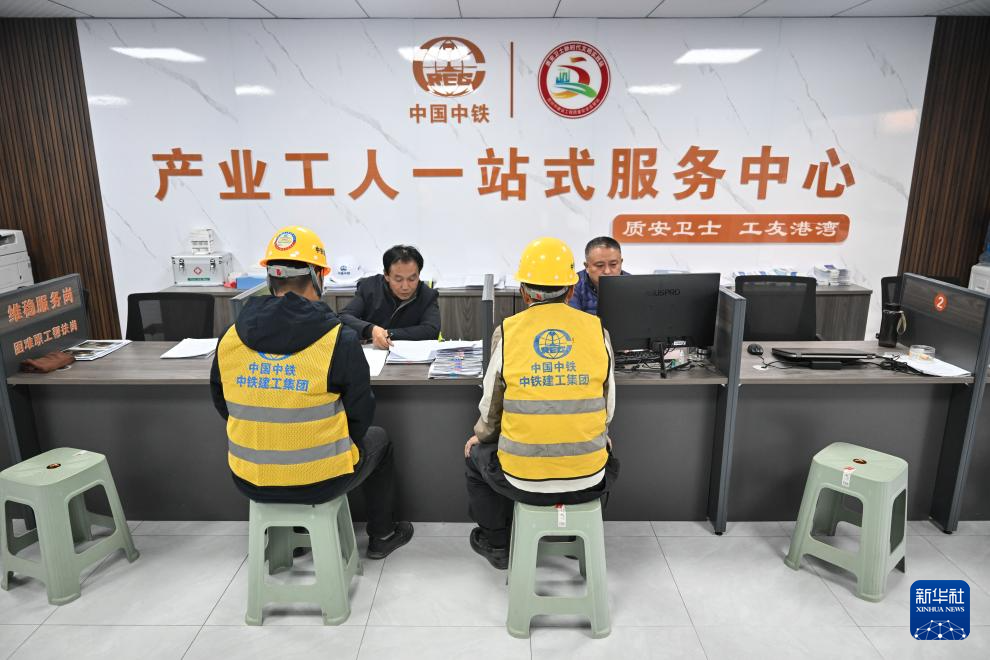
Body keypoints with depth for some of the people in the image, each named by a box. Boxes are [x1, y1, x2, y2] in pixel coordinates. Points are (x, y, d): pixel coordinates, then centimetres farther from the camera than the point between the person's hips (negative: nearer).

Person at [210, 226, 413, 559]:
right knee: (378, 439, 26)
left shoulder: (230, 338, -6)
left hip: (250, 481, 4)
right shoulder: (340, 340, -19)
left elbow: (223, 406, 8)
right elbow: (360, 415, -10)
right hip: (320, 481, -4)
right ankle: (381, 535, 40)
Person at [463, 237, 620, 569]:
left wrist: (480, 436, 23)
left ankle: (498, 545, 44)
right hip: (587, 480, 2)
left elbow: (491, 408, 1)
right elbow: (607, 408, 4)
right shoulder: (597, 330, -4)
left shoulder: (506, 332, -7)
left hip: (524, 480, -1)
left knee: (476, 455, 31)